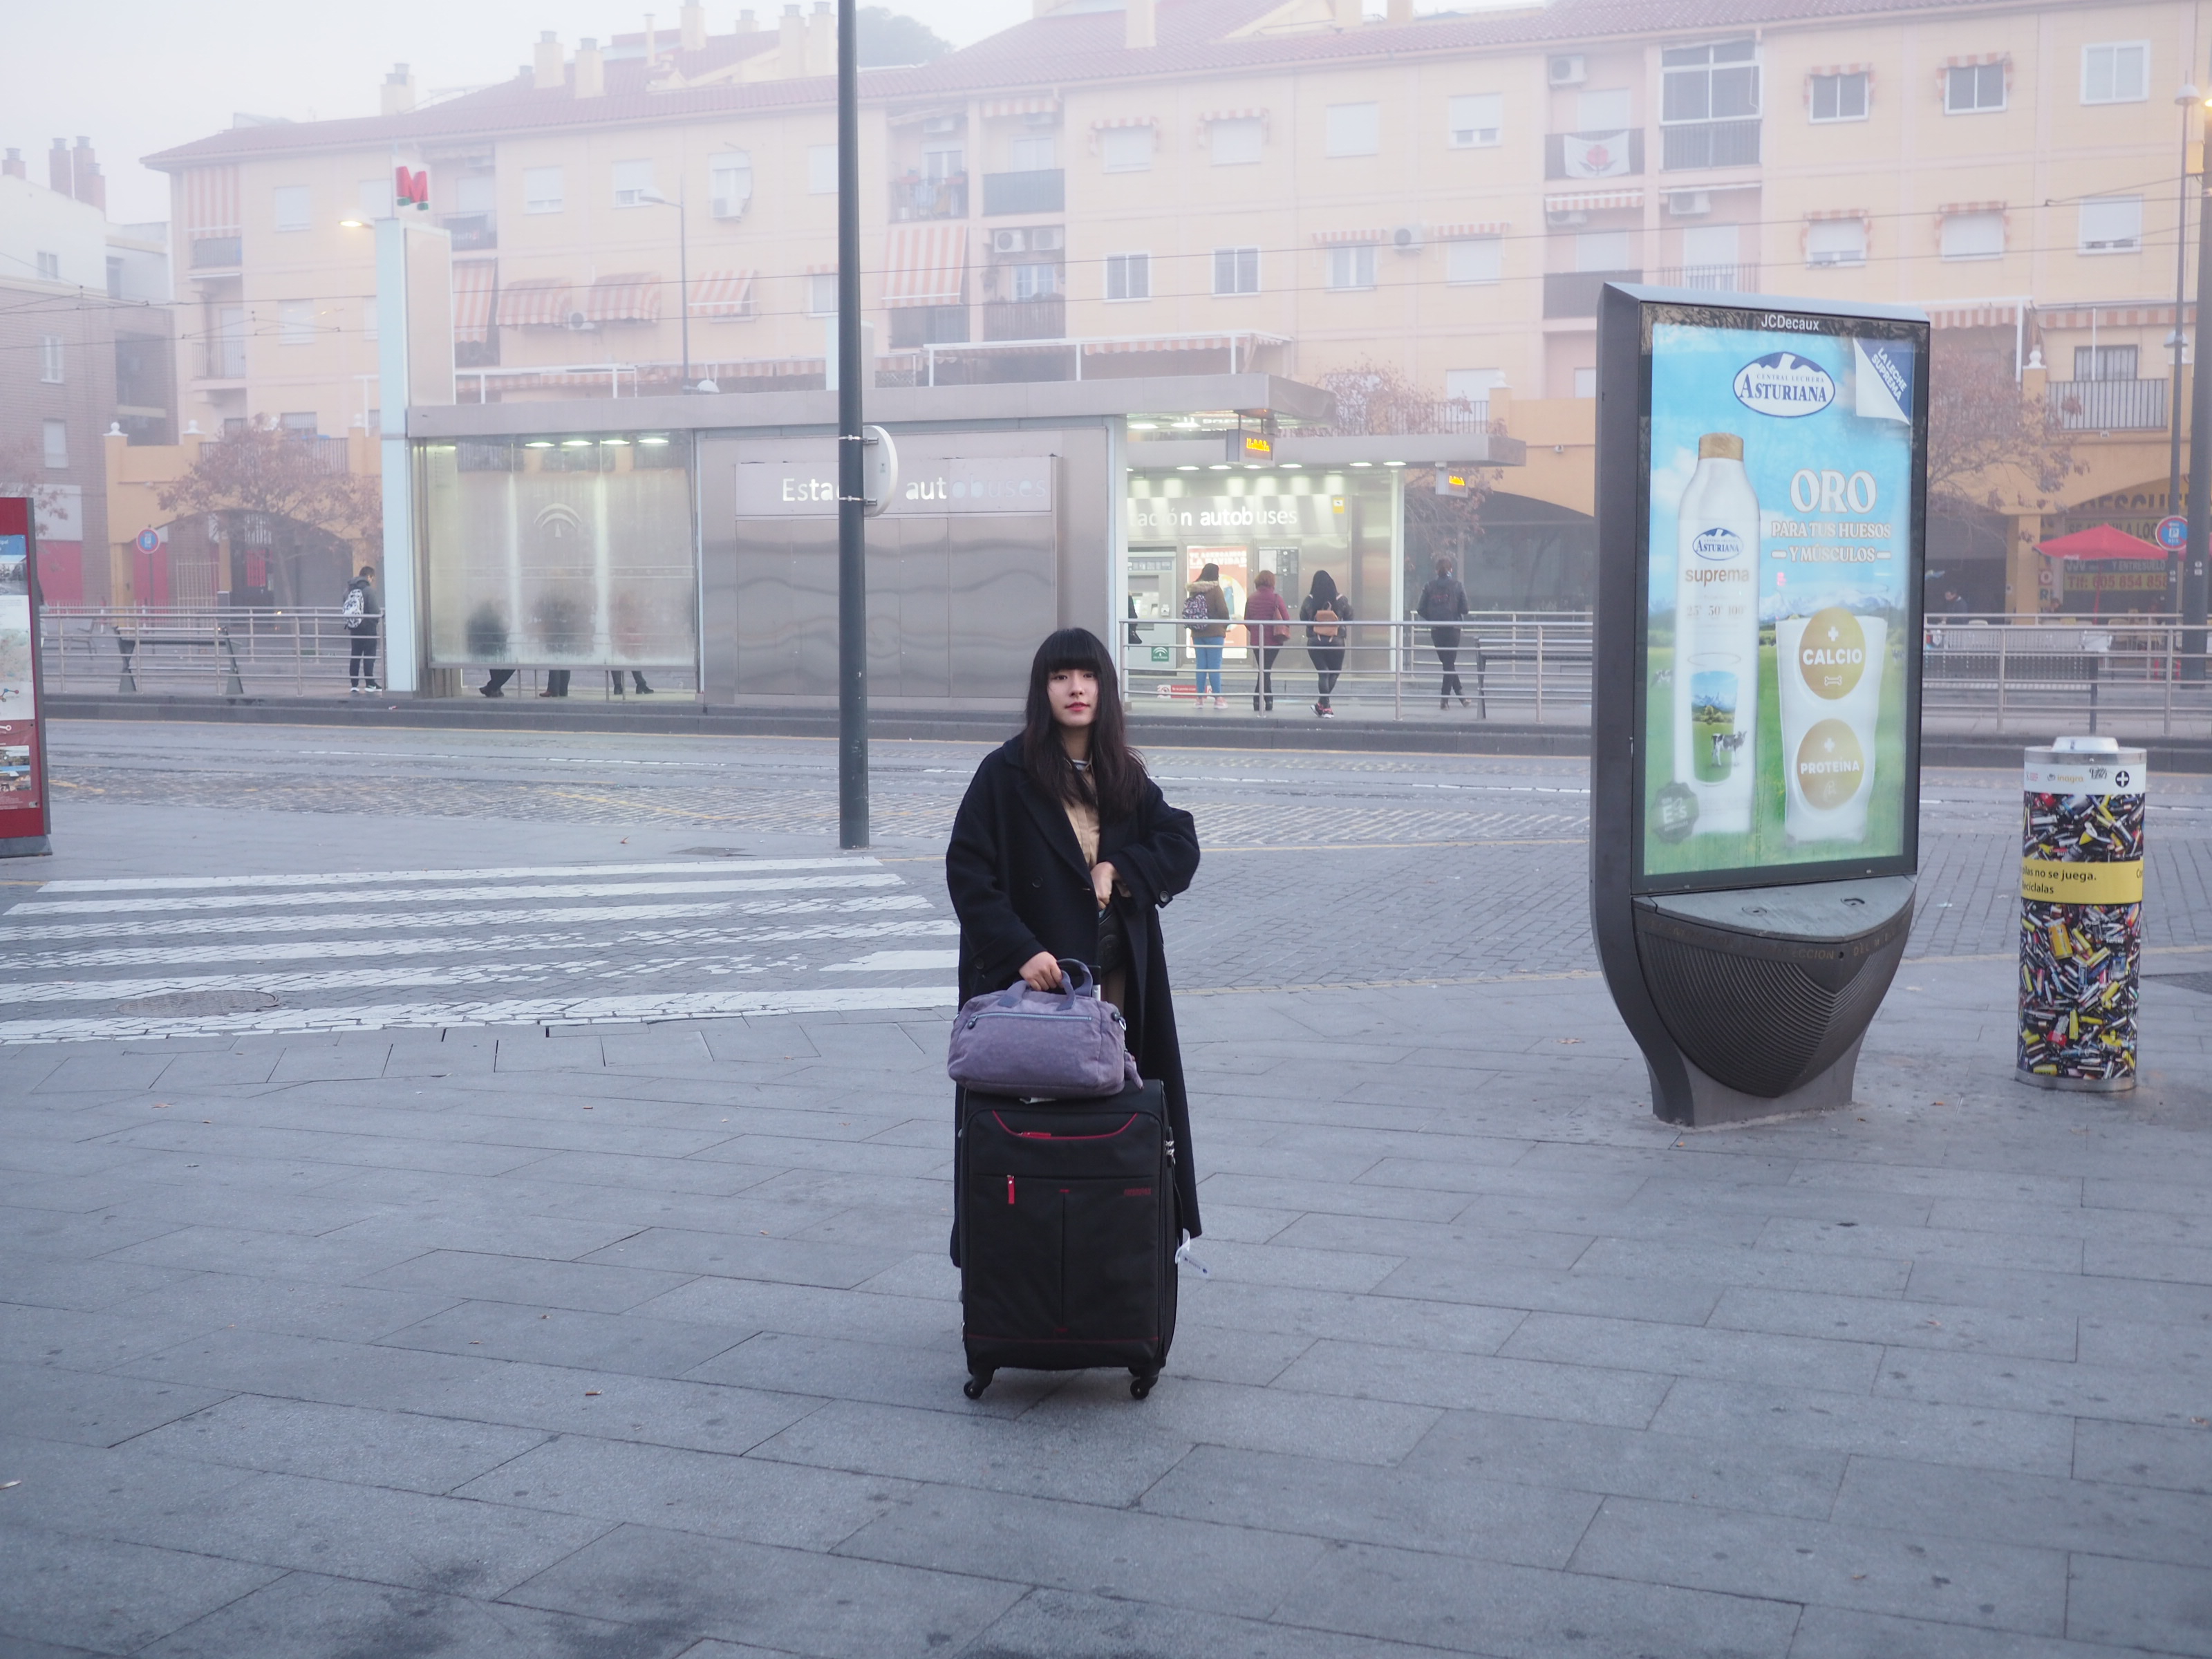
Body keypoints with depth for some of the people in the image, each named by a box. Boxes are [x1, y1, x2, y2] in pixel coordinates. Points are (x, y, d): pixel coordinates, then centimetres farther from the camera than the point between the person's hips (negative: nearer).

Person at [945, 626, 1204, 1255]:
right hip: (1033, 978, -4)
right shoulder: (1007, 772, -5)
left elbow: (1182, 848, 7)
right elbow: (967, 872, -10)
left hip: (1114, 978, 4)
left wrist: (1118, 869, -10)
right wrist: (1019, 950, -20)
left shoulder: (1125, 778, 10)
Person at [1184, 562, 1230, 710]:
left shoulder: (1193, 590, 6)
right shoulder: (1215, 589, -11)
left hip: (1197, 633, 5)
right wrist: (1225, 625, 3)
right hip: (1214, 633, -5)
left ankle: (1200, 698, 10)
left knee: (1201, 665, 9)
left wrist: (1194, 625, 15)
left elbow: (1188, 611, 9)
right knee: (1215, 666, -2)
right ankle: (1218, 699, -1)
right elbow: (1223, 611, -14)